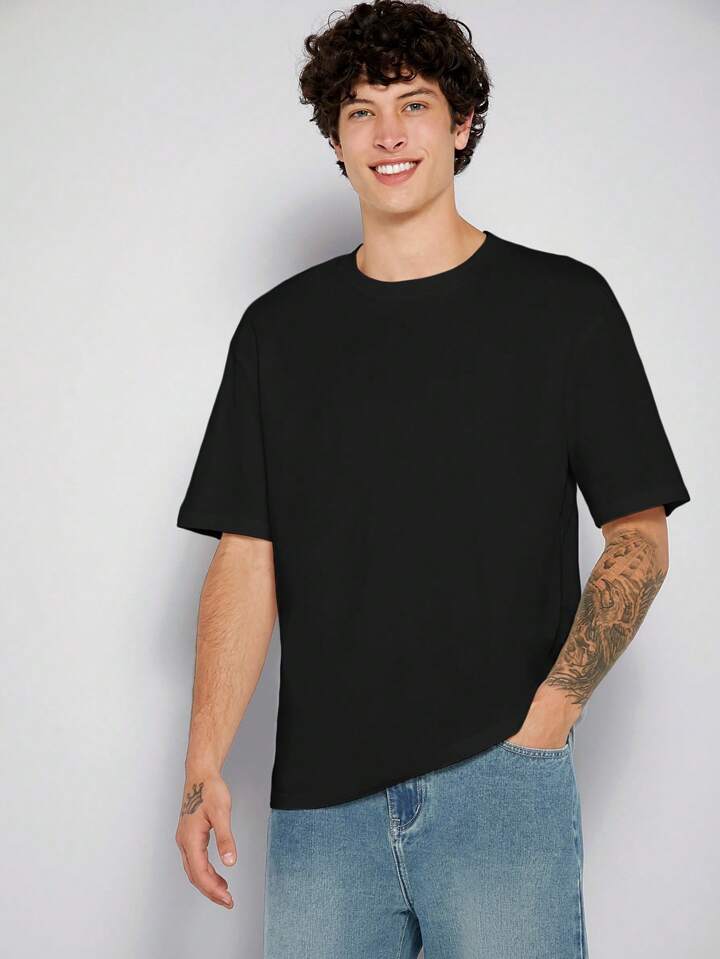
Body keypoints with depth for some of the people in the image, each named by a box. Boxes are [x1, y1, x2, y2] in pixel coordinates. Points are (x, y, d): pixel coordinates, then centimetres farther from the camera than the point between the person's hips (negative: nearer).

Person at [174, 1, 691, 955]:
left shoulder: (563, 304, 3)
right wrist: (204, 766, -3)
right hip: (321, 791, 2)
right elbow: (248, 559, 7)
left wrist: (553, 706, -11)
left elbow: (640, 538, 2)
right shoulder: (279, 328, 10)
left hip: (502, 777, -2)